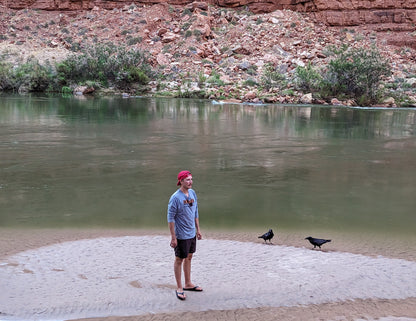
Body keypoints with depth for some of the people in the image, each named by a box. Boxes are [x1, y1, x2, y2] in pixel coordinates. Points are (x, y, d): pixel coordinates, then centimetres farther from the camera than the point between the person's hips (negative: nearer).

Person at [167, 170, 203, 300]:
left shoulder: (192, 193, 4)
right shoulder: (175, 198, -19)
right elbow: (170, 218, -17)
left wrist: (198, 229, 15)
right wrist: (173, 237, -18)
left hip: (192, 233, 7)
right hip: (181, 235, -7)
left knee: (188, 257, 18)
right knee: (179, 260, 4)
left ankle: (188, 284, 32)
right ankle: (179, 288, 15)